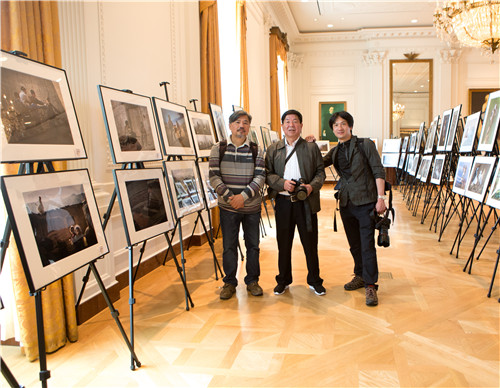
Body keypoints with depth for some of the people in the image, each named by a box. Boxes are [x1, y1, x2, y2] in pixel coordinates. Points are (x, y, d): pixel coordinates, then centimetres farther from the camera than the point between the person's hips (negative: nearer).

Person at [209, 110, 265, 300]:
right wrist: (229, 196, -17)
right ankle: (229, 282, 22)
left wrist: (243, 196, -19)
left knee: (253, 245, 9)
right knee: (229, 246, 6)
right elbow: (213, 176, -5)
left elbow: (260, 177, -5)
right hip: (228, 207, -1)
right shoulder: (218, 149, 1)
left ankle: (252, 281, 25)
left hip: (251, 207, 1)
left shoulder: (256, 150, 2)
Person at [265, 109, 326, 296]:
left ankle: (314, 281, 23)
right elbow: (268, 174, 3)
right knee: (283, 243, 10)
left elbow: (320, 172, 5)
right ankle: (283, 281, 26)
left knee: (310, 244, 6)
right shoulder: (273, 149, 9)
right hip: (283, 202, 1)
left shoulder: (311, 147, 7)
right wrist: (282, 183, -14)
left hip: (306, 203, -1)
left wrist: (312, 186, -14)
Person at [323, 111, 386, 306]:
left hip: (365, 201, -5)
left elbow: (378, 171, -7)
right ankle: (360, 276, 31)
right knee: (354, 244, 14)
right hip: (346, 202, 5)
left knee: (367, 244, -6)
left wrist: (381, 197, -14)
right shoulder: (335, 151, 13)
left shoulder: (365, 145, -3)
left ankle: (370, 286, 1)